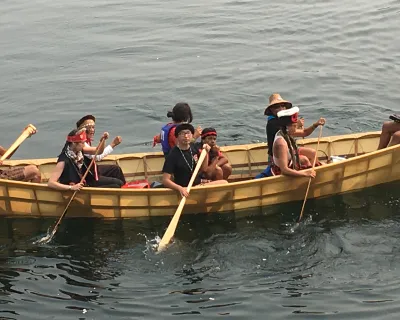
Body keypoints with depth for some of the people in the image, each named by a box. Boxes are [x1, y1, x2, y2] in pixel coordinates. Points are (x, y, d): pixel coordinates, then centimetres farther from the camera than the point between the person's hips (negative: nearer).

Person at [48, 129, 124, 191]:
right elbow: (50, 183, -34)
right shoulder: (64, 161, -29)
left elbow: (99, 151, 6)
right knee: (115, 186, -16)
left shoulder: (78, 150, -7)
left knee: (118, 183, 2)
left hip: (88, 180, 8)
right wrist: (71, 187, -40)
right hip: (80, 188, -8)